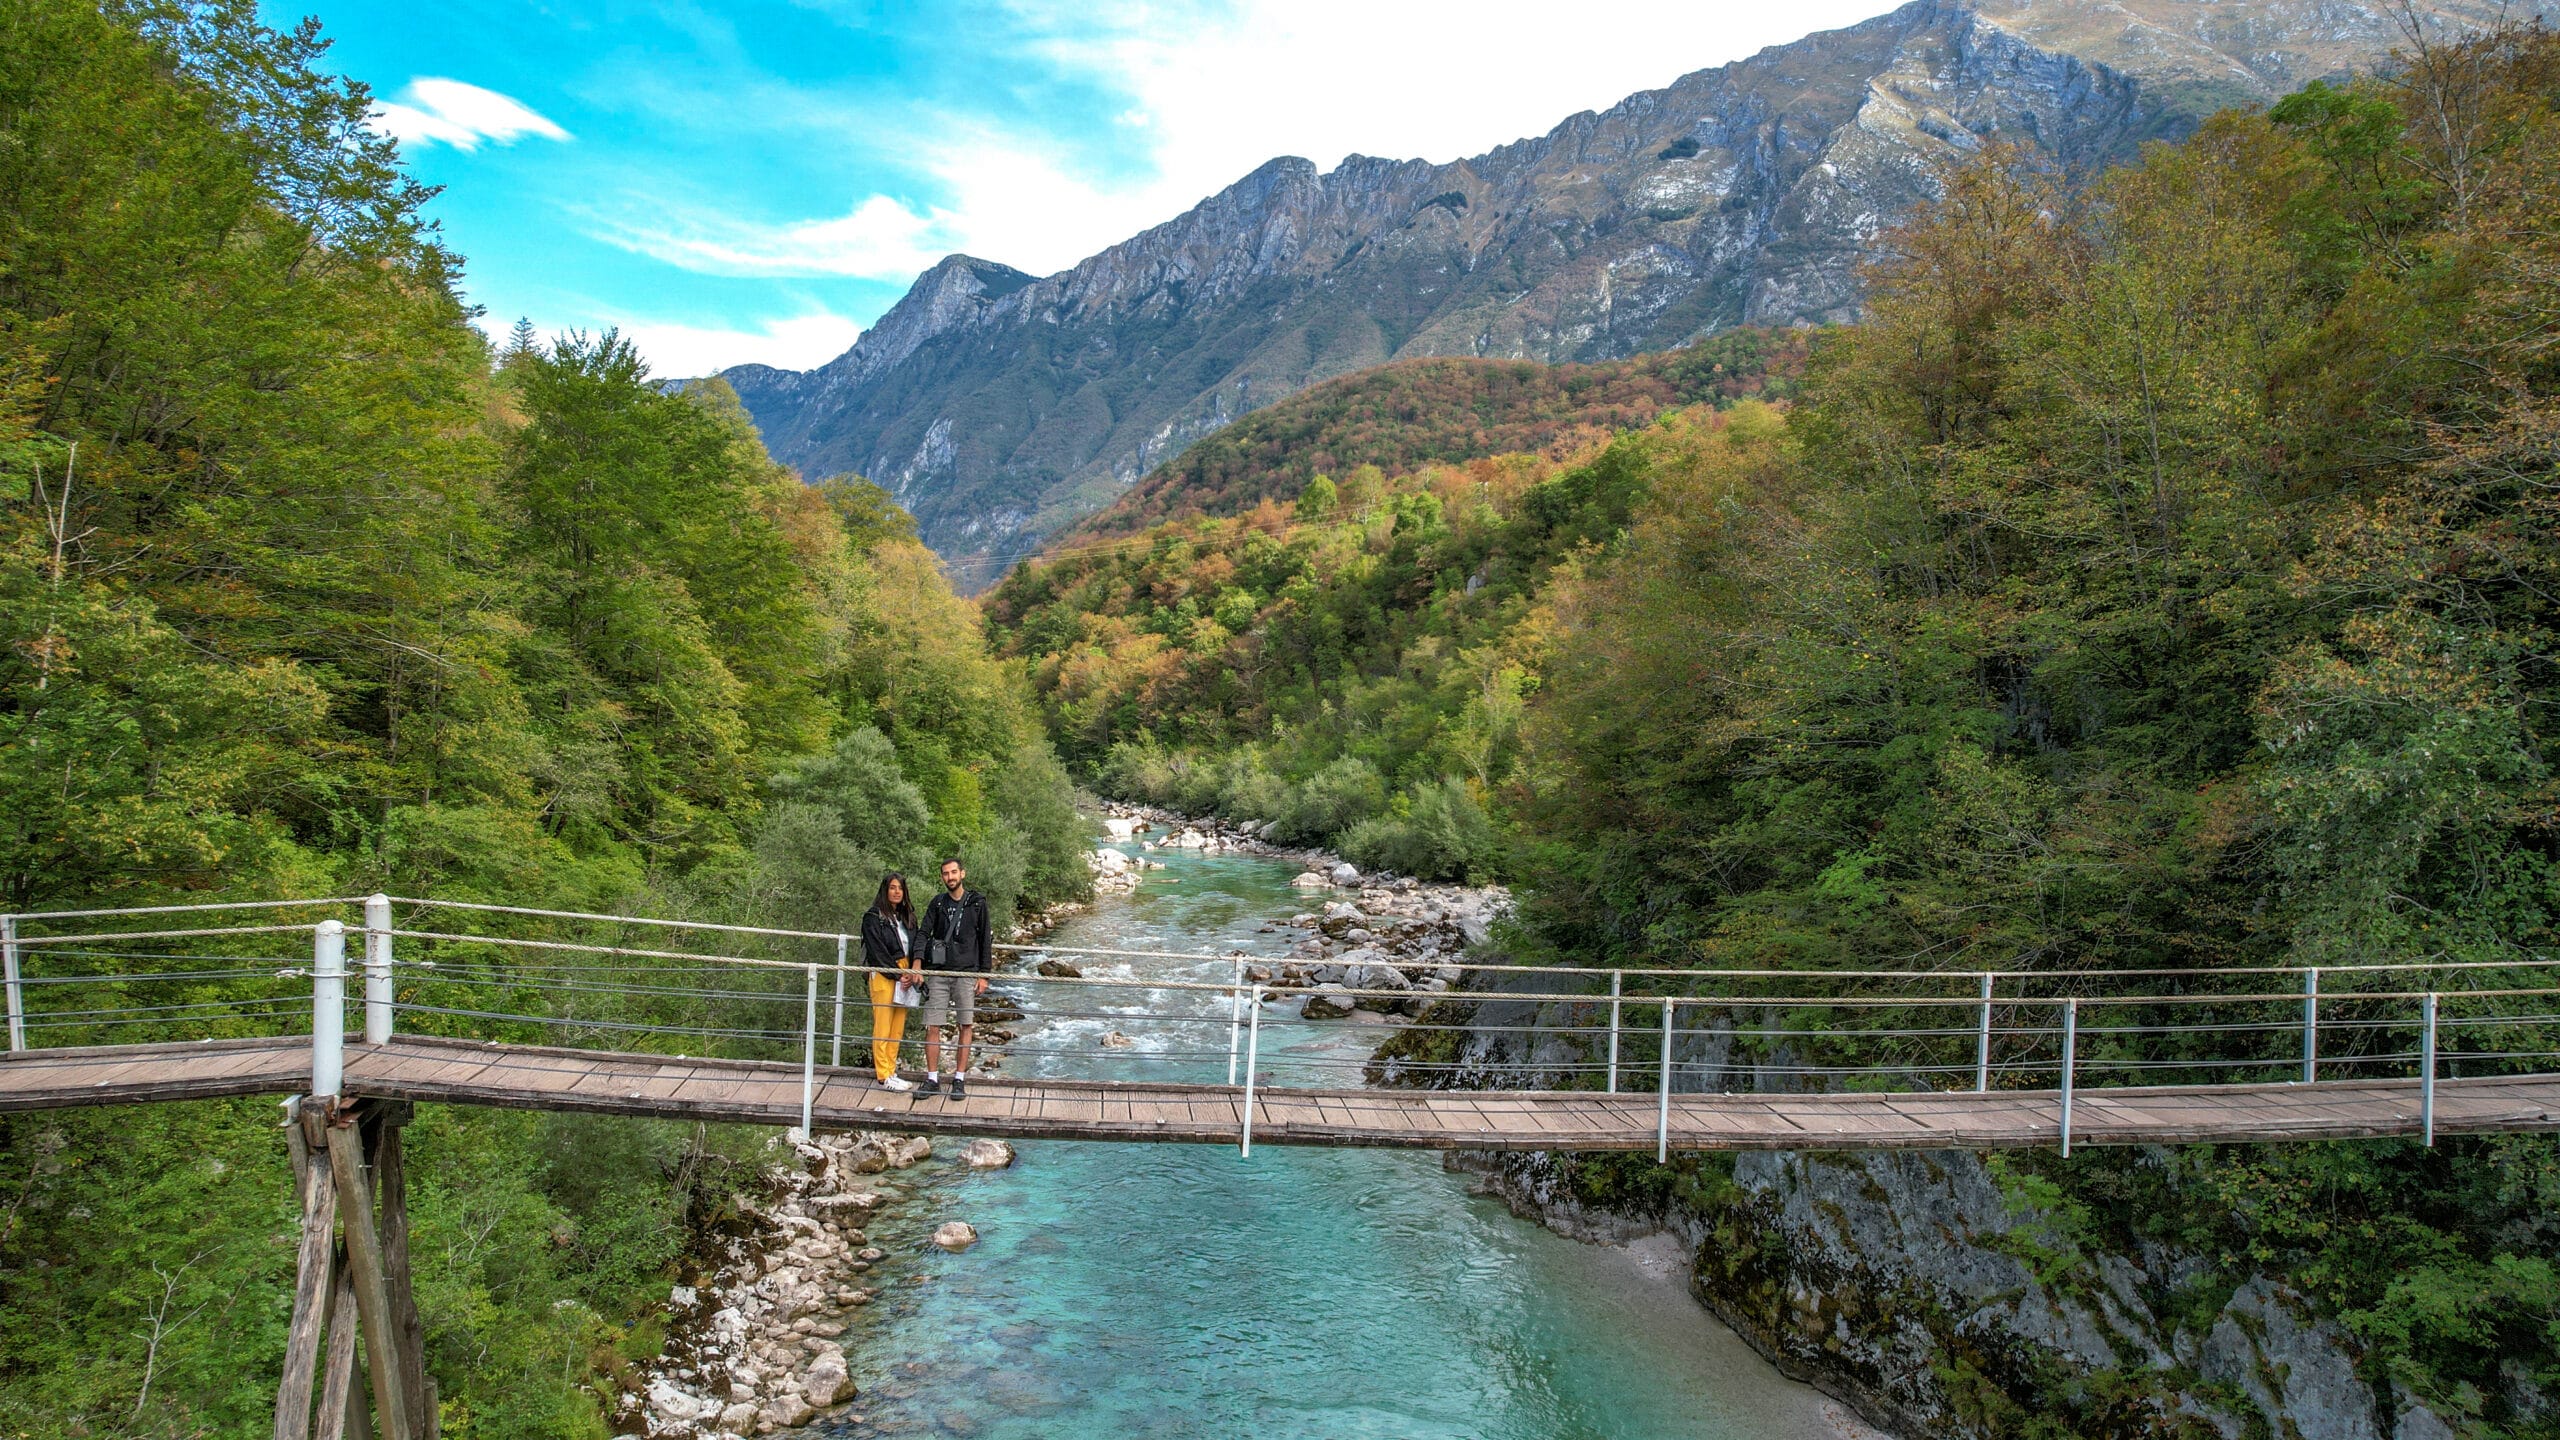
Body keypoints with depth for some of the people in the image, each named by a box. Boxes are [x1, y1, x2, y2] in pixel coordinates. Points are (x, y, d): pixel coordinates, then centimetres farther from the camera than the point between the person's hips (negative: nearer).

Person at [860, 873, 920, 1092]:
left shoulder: (907, 916, 16)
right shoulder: (873, 917, -4)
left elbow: (917, 942, 12)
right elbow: (877, 951, -10)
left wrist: (913, 971, -4)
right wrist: (898, 974, -12)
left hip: (904, 974, 7)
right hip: (883, 975, -6)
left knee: (898, 1026, 7)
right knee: (883, 1026, -6)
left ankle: (890, 1071, 13)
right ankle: (884, 1077, -3)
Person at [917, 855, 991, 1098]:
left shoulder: (977, 903, 5)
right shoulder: (937, 903, 9)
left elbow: (985, 940, 6)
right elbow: (924, 933, 3)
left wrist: (983, 974, 1)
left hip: (966, 973, -1)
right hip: (938, 973, 1)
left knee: (965, 1026, 2)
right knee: (932, 1026, -1)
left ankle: (959, 1079, 10)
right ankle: (932, 1079, 8)